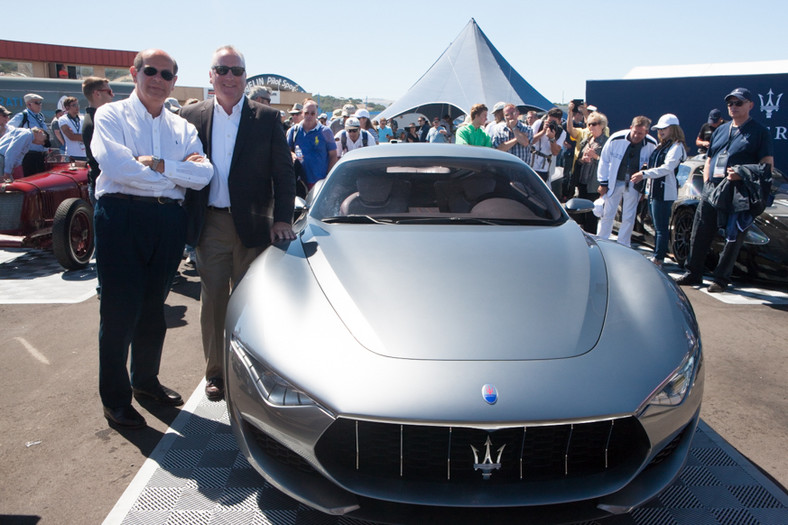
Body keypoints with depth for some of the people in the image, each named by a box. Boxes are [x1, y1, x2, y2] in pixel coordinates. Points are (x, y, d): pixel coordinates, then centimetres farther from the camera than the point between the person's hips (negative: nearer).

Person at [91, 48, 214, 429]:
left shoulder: (181, 127, 16)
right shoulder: (111, 115, 5)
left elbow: (204, 174, -1)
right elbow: (117, 166, -15)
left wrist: (158, 164, -13)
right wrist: (179, 170, -8)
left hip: (169, 221, 4)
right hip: (122, 215, -4)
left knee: (154, 307, 14)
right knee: (119, 309, 0)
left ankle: (145, 380, 31)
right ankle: (115, 398, 14)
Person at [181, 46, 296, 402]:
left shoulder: (267, 118, 1)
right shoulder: (192, 116, 6)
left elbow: (283, 173, 1)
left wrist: (282, 219, -9)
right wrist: (185, 221, -1)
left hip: (252, 225, -1)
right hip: (210, 224, 1)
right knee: (212, 301, 9)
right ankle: (215, 373, 23)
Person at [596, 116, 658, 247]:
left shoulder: (652, 145, -14)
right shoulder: (616, 139, -18)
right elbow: (604, 160, -5)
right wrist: (603, 183, -3)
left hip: (634, 185, 1)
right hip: (614, 182, -1)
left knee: (629, 218, 6)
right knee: (607, 214, 5)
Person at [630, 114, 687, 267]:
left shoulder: (676, 147, -8)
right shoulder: (661, 146, 21)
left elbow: (667, 168, -21)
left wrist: (644, 174, -27)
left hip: (665, 193, -9)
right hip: (654, 191, 10)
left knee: (662, 228, -7)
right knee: (657, 227, 14)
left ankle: (658, 260, -5)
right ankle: (656, 256, 20)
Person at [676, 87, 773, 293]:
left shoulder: (759, 132, 1)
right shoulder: (720, 130, 18)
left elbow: (768, 165, -5)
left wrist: (743, 175, -20)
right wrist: (706, 181, 7)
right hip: (711, 190, 5)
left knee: (733, 239, 1)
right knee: (699, 235, 6)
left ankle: (721, 279, 10)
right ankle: (693, 273, 16)